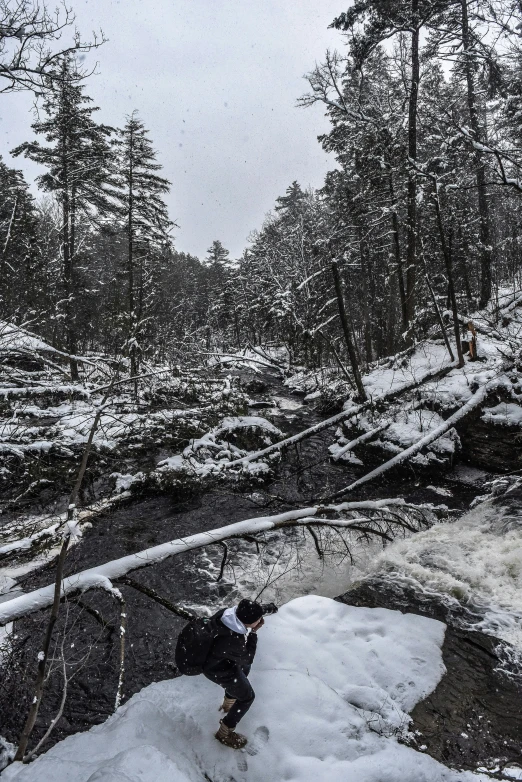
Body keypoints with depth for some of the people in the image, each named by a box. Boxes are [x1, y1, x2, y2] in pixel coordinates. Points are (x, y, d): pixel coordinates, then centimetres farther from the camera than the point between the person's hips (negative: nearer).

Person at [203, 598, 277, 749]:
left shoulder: (227, 612, -25)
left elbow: (248, 612, -1)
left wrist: (266, 608, 9)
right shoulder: (233, 642, -44)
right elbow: (247, 658, -22)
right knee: (247, 697, 13)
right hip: (219, 670, -8)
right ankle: (225, 733, 31)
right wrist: (253, 633, -24)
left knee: (244, 668, 33)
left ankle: (228, 704, 55)